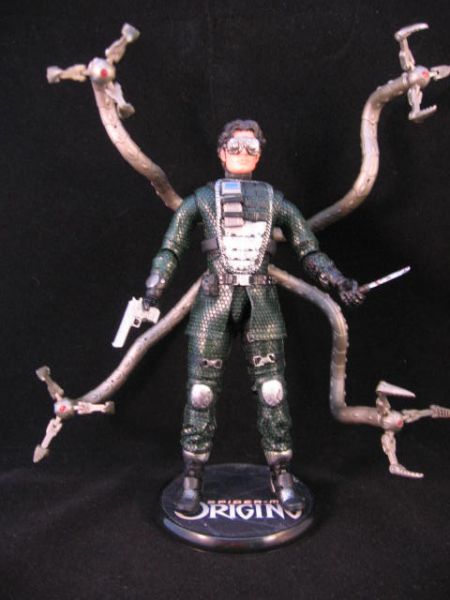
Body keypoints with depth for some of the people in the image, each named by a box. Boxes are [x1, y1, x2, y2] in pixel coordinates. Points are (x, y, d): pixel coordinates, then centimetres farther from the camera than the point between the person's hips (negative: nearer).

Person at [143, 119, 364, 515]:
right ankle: (192, 482, 15)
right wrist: (153, 291, -11)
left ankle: (283, 480, 17)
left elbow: (309, 252, 11)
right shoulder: (202, 199, 10)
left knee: (273, 392, 2)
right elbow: (171, 250, 4)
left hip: (261, 304, 1)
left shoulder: (275, 201, 13)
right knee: (202, 393, 1)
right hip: (215, 303, -1)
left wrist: (338, 282, -5)